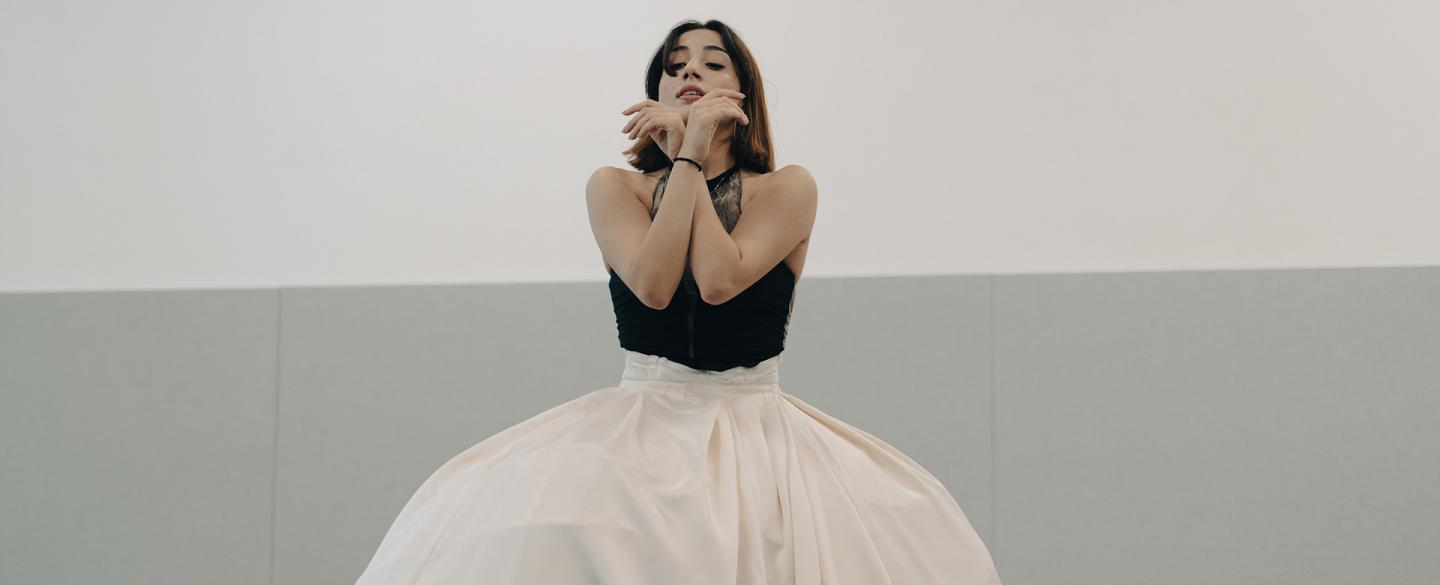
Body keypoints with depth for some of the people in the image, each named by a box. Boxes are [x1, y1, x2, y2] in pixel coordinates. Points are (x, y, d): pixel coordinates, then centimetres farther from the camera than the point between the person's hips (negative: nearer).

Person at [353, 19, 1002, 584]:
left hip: (756, 424, 0)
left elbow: (719, 280, -16)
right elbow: (652, 285, -13)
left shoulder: (786, 189, 2)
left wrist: (686, 153, -7)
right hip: (639, 425, 1)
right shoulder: (615, 188, 6)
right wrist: (687, 154, -9)